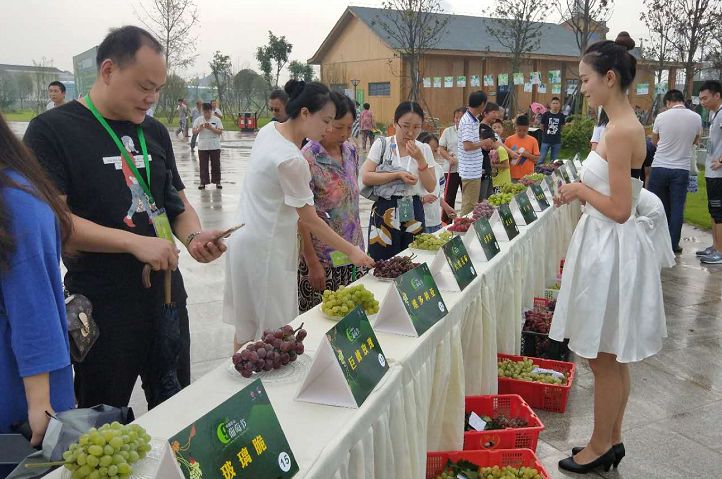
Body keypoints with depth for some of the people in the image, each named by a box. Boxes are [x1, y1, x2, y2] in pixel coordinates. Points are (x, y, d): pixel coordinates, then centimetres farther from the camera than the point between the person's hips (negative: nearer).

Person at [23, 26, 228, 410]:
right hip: (102, 308, -5)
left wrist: (194, 236, -6)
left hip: (167, 295, 5)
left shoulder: (155, 132, 9)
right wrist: (136, 242, -23)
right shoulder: (52, 130, -8)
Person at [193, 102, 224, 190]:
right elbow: (194, 132, 2)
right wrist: (200, 128, -17)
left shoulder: (217, 119, 0)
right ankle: (203, 182, 13)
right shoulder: (198, 120, 3)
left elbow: (220, 131, -7)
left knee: (216, 165, 5)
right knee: (203, 165, 4)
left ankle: (217, 181, 16)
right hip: (202, 147, 1)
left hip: (215, 147, -1)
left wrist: (211, 128, -19)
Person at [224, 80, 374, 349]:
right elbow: (310, 220, -17)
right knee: (269, 330, 2)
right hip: (265, 248, -10)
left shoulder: (269, 129, 1)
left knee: (246, 325, 20)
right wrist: (351, 251, -11)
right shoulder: (291, 160, -25)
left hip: (247, 234, 10)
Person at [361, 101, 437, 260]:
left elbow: (431, 187, 0)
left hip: (414, 213, 3)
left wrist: (420, 159, -11)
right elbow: (366, 177, -9)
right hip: (385, 211, -2)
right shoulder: (382, 144, -3)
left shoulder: (424, 149, 4)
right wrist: (397, 175, -17)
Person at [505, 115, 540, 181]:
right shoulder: (509, 140, 1)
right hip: (513, 176, 0)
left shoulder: (533, 140, 0)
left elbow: (537, 158, 2)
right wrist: (510, 154, -14)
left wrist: (528, 155, -15)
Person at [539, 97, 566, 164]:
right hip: (546, 140, -2)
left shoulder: (561, 116, 0)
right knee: (541, 159, -4)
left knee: (554, 161, 10)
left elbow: (562, 127, 13)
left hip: (557, 141, 2)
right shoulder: (546, 114, -6)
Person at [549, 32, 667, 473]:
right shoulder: (624, 125, 11)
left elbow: (619, 208, -22)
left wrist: (580, 190, -8)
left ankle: (601, 447, 23)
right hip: (609, 246, 10)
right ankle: (612, 440, 33)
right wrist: (582, 191, 8)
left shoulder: (620, 131, -20)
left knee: (604, 358, 5)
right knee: (612, 358, 18)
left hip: (611, 250, -10)